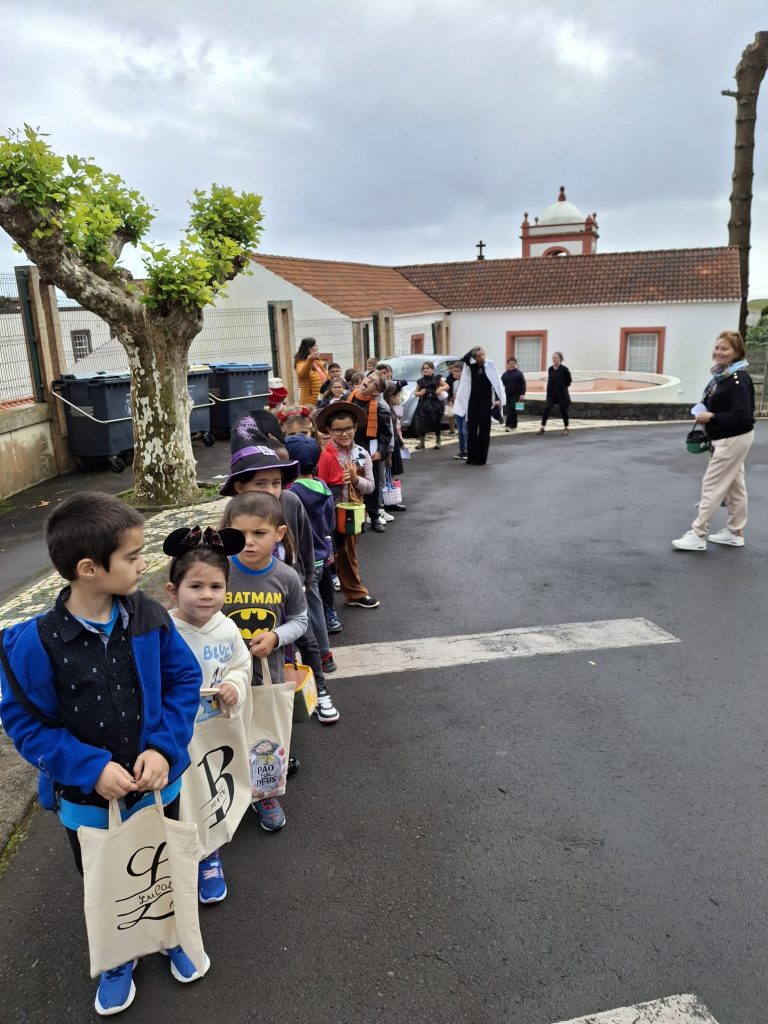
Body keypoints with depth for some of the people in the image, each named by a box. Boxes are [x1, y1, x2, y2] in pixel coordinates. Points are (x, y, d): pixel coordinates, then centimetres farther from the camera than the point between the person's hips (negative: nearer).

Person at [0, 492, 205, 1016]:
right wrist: (91, 769, -23)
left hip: (158, 784, 2)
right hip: (88, 800, -2)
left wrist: (164, 748, -19)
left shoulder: (150, 616, -17)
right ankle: (119, 958, 54)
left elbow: (185, 680, -8)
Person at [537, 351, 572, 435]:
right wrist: (549, 390, 10)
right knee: (546, 409, -10)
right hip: (551, 394, 4)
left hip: (562, 394, -3)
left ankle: (565, 428, 22)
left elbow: (569, 381, 0)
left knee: (563, 410, 6)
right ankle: (542, 427, -7)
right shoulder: (550, 369, 3)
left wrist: (563, 387, 4)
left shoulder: (564, 369, -9)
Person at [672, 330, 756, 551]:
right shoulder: (721, 375, 6)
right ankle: (734, 533, 27)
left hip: (733, 440, -10)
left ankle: (697, 535, 1)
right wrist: (706, 415, 1)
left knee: (711, 485, -6)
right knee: (734, 486, 17)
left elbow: (742, 416, -28)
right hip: (727, 438, 10)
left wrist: (711, 418, -22)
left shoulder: (738, 379, -22)